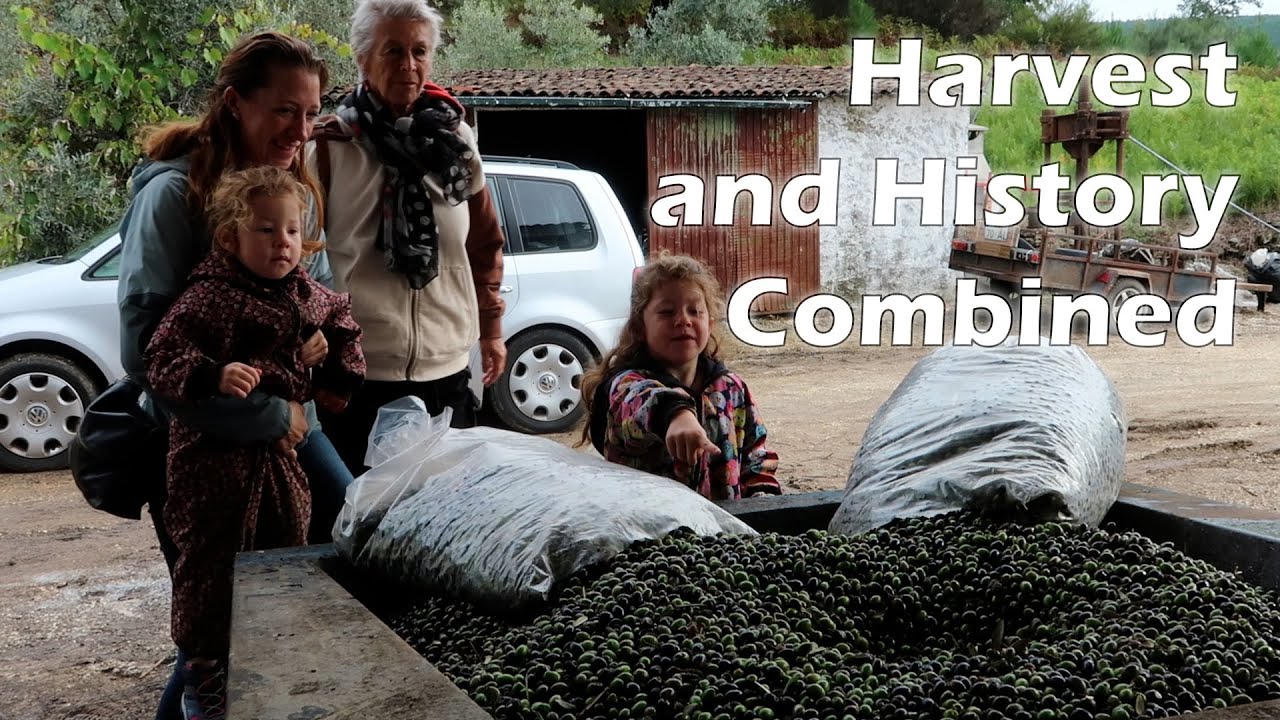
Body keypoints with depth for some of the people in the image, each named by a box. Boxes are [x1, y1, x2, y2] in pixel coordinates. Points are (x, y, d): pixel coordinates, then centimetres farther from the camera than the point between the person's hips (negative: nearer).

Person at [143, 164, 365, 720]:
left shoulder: (308, 295, 4)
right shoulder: (209, 297, -18)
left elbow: (340, 321, 24)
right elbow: (162, 360, -24)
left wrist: (340, 378, 17)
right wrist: (214, 376, -40)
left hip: (280, 451, 7)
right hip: (214, 458, -7)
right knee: (210, 567, 0)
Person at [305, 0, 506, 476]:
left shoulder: (455, 141, 7)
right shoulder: (330, 147, -4)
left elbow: (485, 243, 16)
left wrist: (490, 329, 18)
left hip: (447, 370, 3)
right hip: (356, 370, -3)